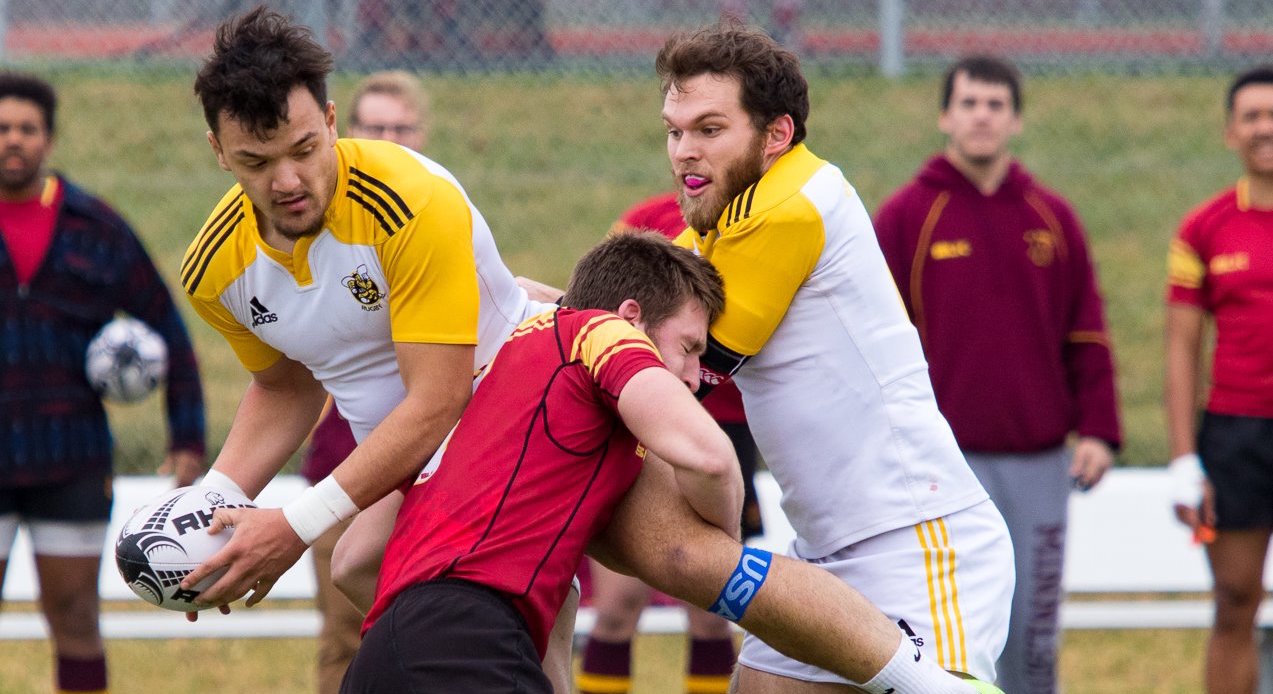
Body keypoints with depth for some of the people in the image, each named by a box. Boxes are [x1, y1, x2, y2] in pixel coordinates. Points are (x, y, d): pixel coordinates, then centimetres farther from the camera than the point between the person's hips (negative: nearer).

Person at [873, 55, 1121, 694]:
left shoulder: (1053, 220, 10)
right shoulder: (905, 217, 0)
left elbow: (1087, 336, 12)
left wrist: (1097, 430, 2)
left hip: (1040, 462, 3)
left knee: (1034, 636, 5)